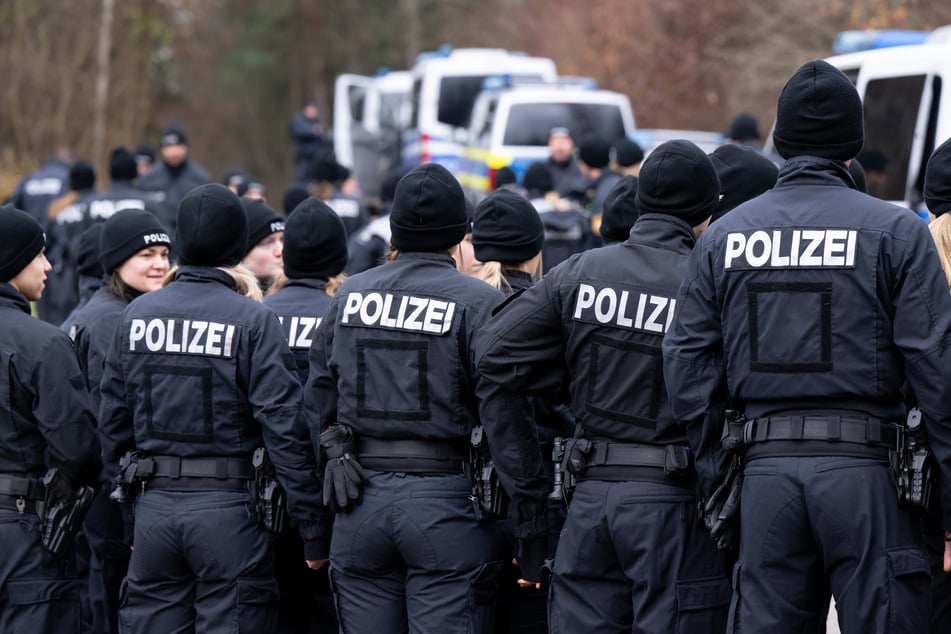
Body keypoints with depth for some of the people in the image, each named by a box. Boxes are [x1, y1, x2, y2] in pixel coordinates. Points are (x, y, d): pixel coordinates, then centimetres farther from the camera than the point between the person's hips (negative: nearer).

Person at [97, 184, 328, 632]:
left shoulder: (136, 315, 6)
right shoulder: (252, 320, -8)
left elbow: (113, 419, 9)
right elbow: (283, 426, -11)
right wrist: (314, 530, -7)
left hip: (154, 506, 4)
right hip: (230, 507, -4)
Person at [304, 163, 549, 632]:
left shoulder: (349, 295, 9)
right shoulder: (478, 303, -5)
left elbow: (317, 400, 12)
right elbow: (505, 418, -9)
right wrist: (532, 525, -6)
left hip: (359, 504, 4)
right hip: (443, 499, -4)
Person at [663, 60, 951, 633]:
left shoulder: (724, 236, 9)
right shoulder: (895, 231, -2)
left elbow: (687, 361, 6)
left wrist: (714, 477, 13)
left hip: (765, 471, 3)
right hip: (864, 468, -3)